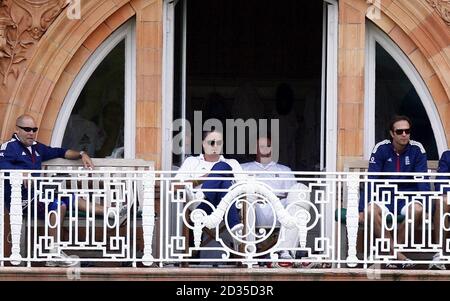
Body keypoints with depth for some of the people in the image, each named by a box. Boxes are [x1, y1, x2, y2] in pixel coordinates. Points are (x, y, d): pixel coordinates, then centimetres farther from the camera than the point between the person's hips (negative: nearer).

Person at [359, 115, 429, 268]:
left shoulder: (417, 149, -2)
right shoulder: (381, 148, -4)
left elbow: (423, 181, -3)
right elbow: (370, 181, -7)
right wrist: (361, 210, -16)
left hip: (408, 198, 0)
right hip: (385, 197, 0)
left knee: (417, 210, -34)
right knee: (371, 210, -33)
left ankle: (394, 250, -17)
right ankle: (397, 255, -28)